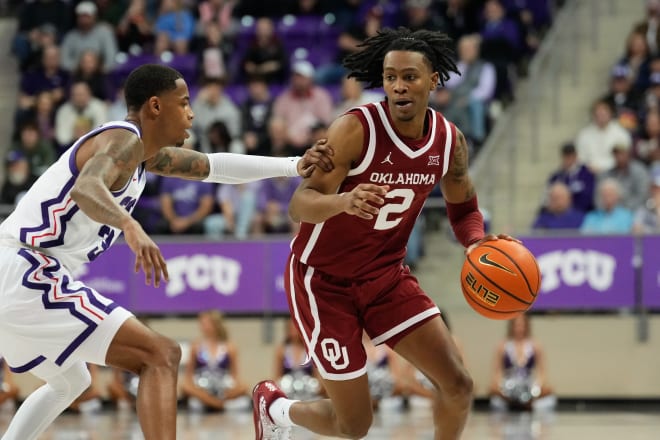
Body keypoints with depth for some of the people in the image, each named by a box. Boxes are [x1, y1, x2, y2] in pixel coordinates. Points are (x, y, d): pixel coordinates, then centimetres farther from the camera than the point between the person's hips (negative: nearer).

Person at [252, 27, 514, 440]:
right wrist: (344, 201, -53)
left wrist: (478, 245, -10)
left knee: (458, 385, -6)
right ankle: (275, 406, 30)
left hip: (385, 274, 5)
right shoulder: (357, 129, -25)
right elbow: (300, 205, -30)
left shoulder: (449, 140, -7)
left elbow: (464, 207, 12)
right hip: (324, 279, -5)